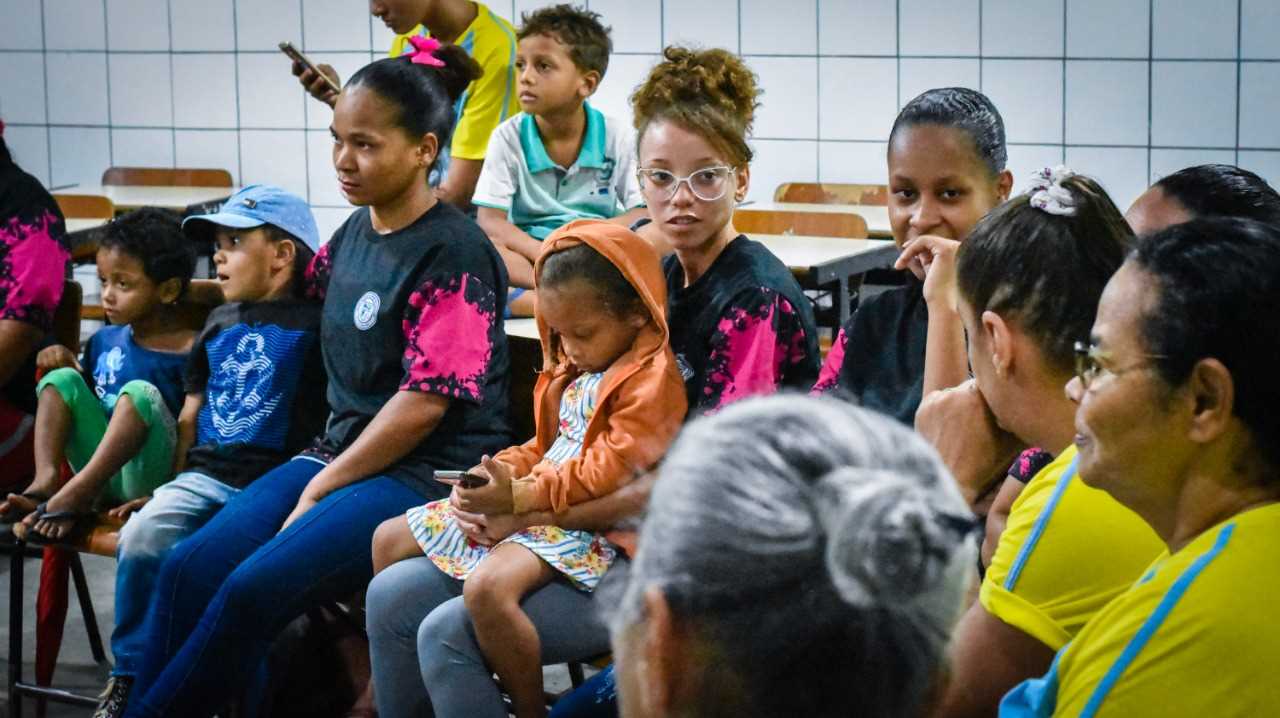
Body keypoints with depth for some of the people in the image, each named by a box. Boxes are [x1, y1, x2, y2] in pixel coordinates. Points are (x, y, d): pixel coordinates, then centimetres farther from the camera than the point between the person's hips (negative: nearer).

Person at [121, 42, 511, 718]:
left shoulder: (453, 253, -11)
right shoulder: (354, 232, 13)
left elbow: (426, 403, -15)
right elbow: (308, 288, 39)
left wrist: (321, 489, -13)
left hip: (431, 472, -8)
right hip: (342, 452, 8)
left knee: (256, 587, -26)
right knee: (187, 568, -14)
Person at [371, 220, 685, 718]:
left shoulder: (651, 378, -14)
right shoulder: (576, 369, 16)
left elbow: (610, 469, -23)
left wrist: (520, 497, -23)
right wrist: (502, 472, 1)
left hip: (590, 525, -10)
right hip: (536, 502, 10)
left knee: (488, 586, -38)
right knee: (390, 540, 12)